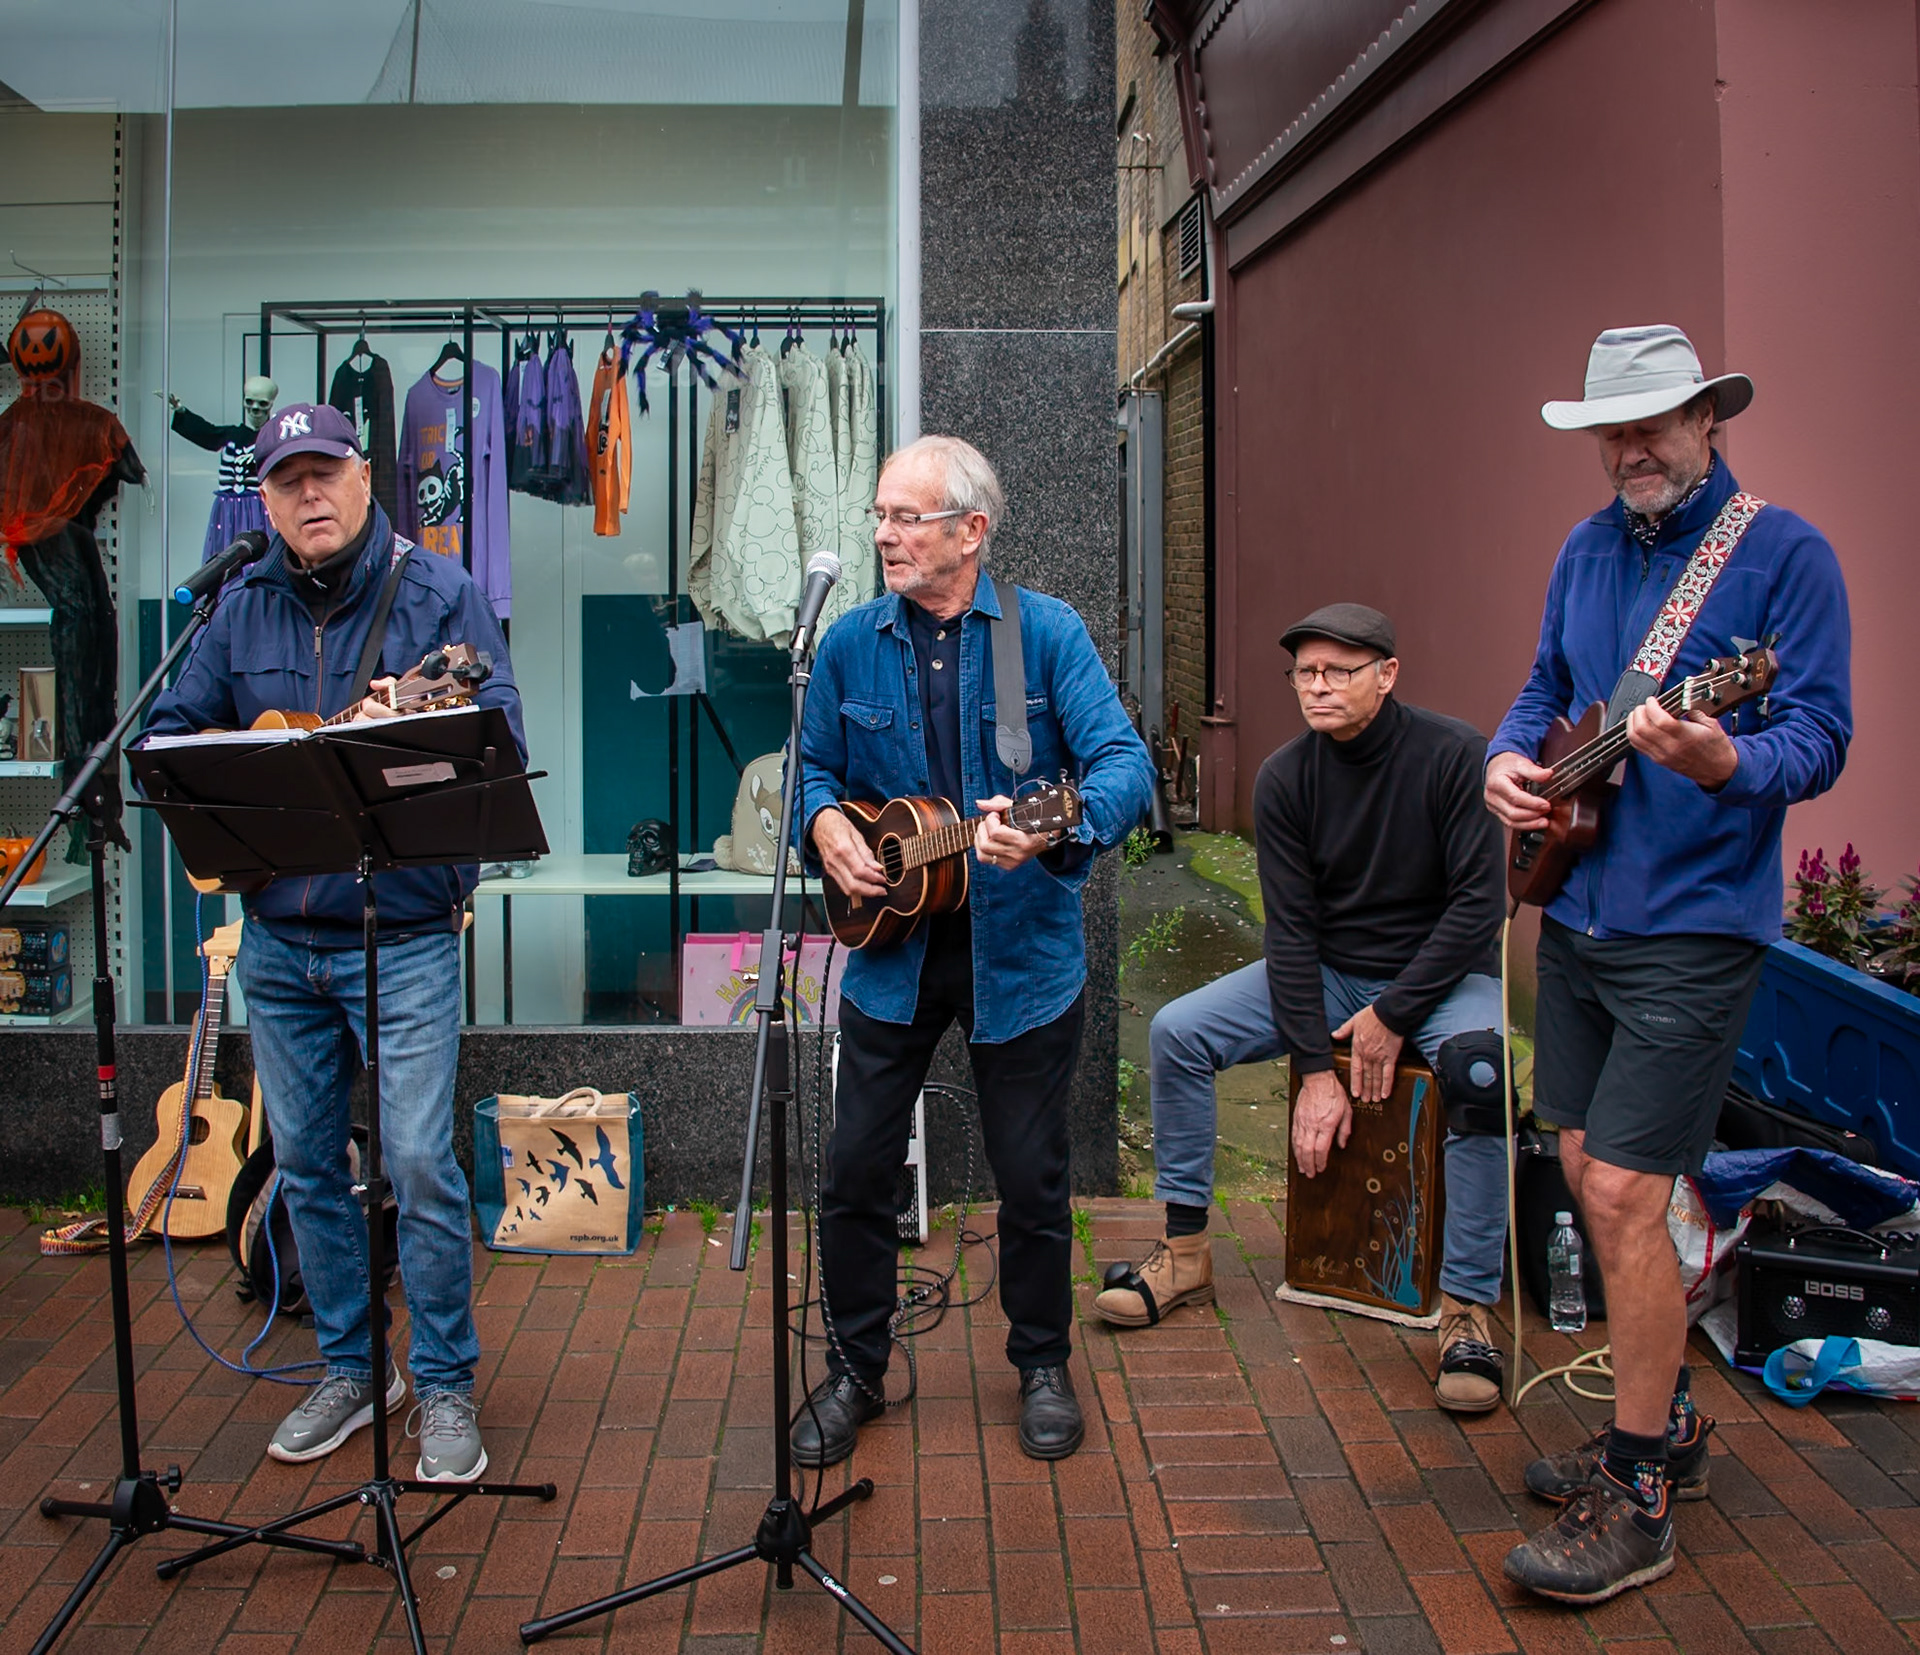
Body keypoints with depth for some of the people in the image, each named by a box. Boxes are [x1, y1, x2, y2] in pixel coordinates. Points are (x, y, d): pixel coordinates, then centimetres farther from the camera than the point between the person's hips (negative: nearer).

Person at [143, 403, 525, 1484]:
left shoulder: (438, 594, -4)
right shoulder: (240, 610, 9)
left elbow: (503, 738, -12)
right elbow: (170, 737, 15)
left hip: (402, 935, -5)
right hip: (277, 938, 5)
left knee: (420, 1161, -6)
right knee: (307, 1162, 12)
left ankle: (446, 1385, 11)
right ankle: (353, 1369, 28)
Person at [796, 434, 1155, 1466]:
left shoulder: (1047, 632, -7)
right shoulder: (851, 643, 2)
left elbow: (1124, 763, -16)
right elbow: (816, 767, 14)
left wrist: (1054, 827, -36)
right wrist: (826, 823, -9)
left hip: (1022, 950, -2)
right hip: (891, 947, 3)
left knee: (1032, 1178, 9)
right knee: (856, 1173, 6)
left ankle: (1042, 1367, 31)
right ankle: (854, 1369, 27)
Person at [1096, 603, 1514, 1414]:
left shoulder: (1454, 755, -16)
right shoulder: (1285, 779, -6)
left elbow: (1478, 904, -16)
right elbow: (1292, 927, -9)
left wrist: (1393, 1014, -19)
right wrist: (1316, 1068, -15)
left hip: (1441, 973, -4)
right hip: (1329, 970, 4)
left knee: (1480, 1068, -36)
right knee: (1177, 1032, -13)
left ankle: (1466, 1307, -24)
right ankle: (1185, 1254, 0)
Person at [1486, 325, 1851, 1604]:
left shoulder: (1784, 551, -8)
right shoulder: (1587, 551, 11)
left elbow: (1821, 736, -13)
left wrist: (1722, 763, -34)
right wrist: (1510, 756, 0)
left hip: (1691, 925, -7)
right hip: (1575, 911, 7)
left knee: (1624, 1195, -8)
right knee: (1590, 1175, 13)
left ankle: (1638, 1504, 6)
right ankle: (1666, 1421, 32)